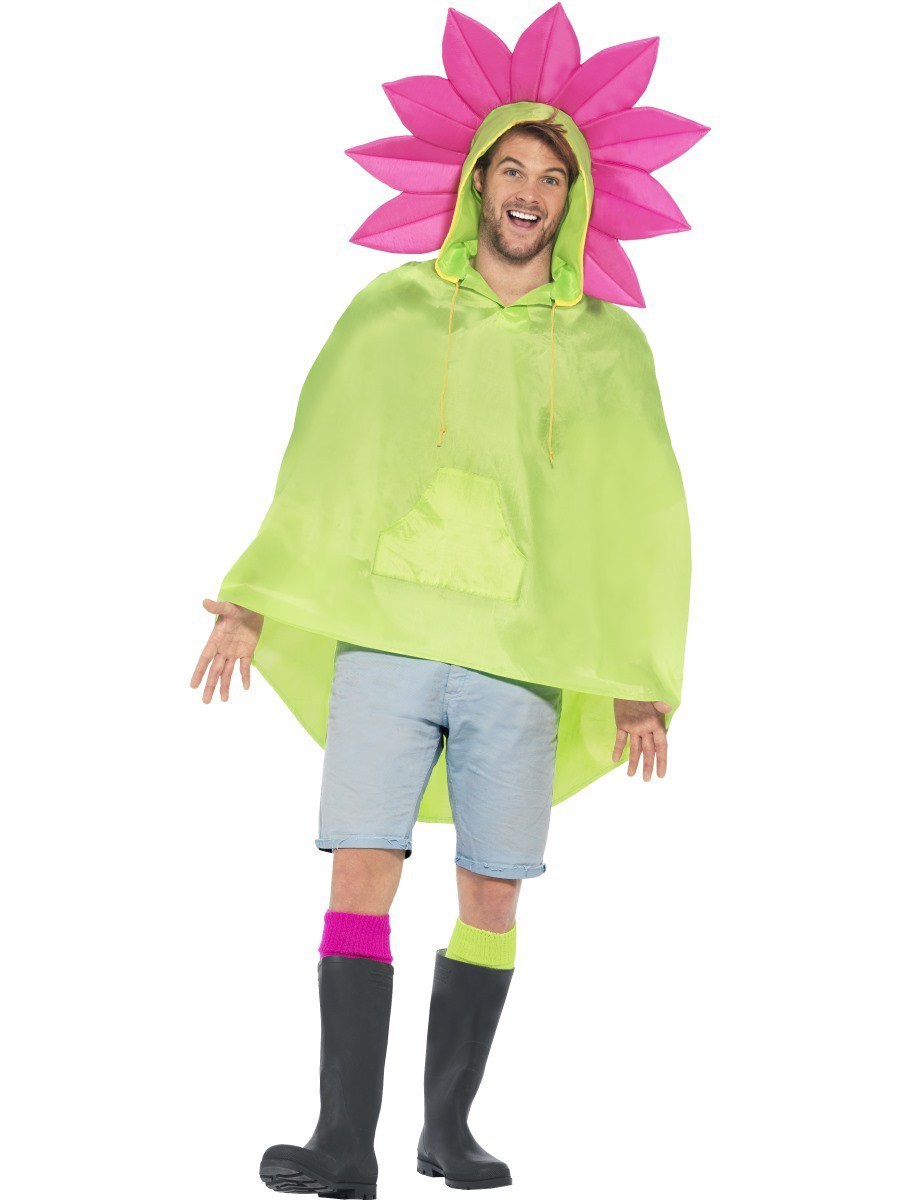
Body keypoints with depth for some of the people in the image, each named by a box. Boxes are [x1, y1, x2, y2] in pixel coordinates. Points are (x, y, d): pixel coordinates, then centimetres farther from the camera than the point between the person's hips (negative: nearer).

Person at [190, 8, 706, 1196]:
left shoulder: (609, 344, 7)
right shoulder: (394, 311, 7)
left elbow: (641, 519, 6)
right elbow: (316, 469, 10)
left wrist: (643, 683, 1)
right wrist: (252, 603, 4)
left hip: (522, 660, 1)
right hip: (385, 639, 0)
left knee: (492, 898, 4)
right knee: (361, 877, -8)